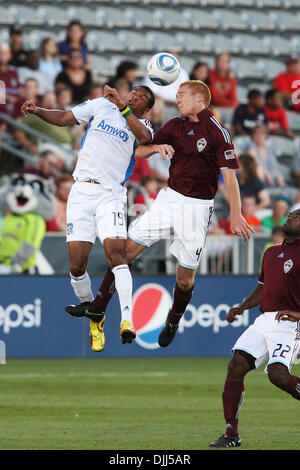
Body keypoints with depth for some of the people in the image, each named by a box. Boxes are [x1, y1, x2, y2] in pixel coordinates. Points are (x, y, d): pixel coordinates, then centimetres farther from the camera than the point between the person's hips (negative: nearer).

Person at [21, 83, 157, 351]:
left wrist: (121, 106, -12)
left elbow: (145, 137, -13)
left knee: (116, 253, -23)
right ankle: (94, 317, 16)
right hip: (82, 192, 2)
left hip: (111, 195, -2)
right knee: (77, 266, -5)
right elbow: (64, 118, 18)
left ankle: (127, 320, -29)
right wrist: (37, 111, 1)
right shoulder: (102, 106, 17)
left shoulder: (141, 124, 11)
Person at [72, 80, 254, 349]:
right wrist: (157, 146, -11)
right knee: (128, 249, -1)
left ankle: (173, 324, 25)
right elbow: (139, 152, 12)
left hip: (198, 206, -5)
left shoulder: (218, 132, -9)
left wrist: (236, 215, -19)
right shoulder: (175, 126, 9)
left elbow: (230, 176, -12)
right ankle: (100, 304, 7)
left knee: (186, 276, 0)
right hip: (170, 197, 5)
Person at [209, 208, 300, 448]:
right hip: (265, 320, 7)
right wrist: (242, 308, 15)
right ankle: (231, 434, -2)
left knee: (277, 374, -24)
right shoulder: (272, 252, 20)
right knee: (236, 367, -7)